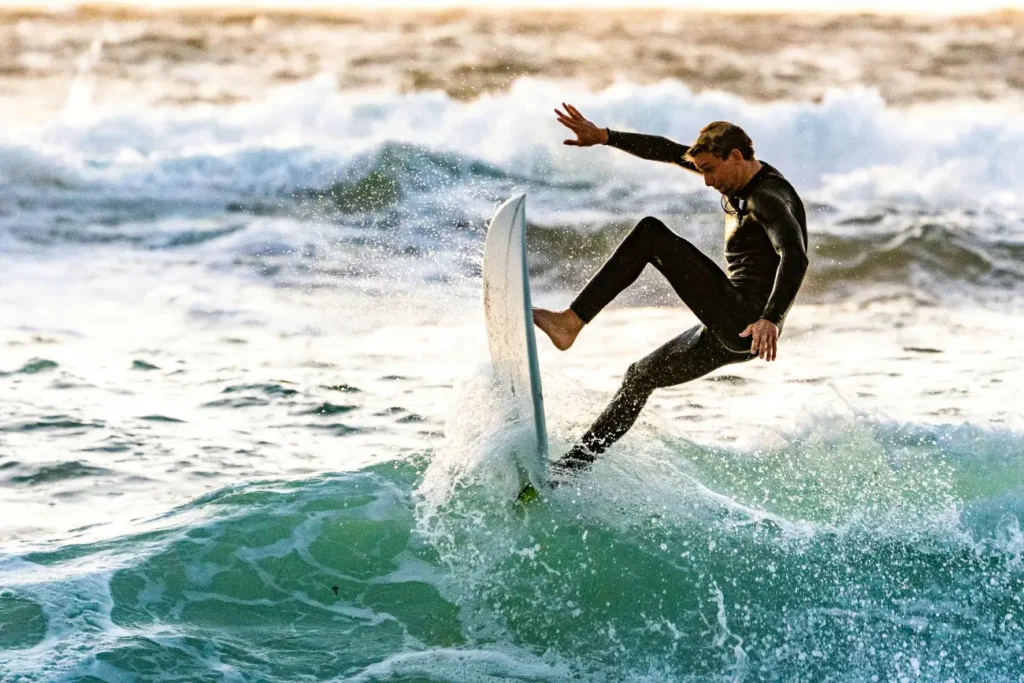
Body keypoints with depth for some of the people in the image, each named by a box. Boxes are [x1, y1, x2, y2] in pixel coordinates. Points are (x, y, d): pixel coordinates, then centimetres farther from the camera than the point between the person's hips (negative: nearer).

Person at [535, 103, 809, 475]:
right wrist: (604, 137, 13)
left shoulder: (769, 197, -14)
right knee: (641, 376, 20)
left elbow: (794, 257, -31)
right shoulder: (738, 176, 14)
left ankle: (570, 322, -18)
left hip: (748, 326, -11)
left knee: (651, 233, -15)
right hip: (730, 332, 11)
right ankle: (577, 462, 24)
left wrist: (771, 319, -44)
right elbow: (668, 151, 18)